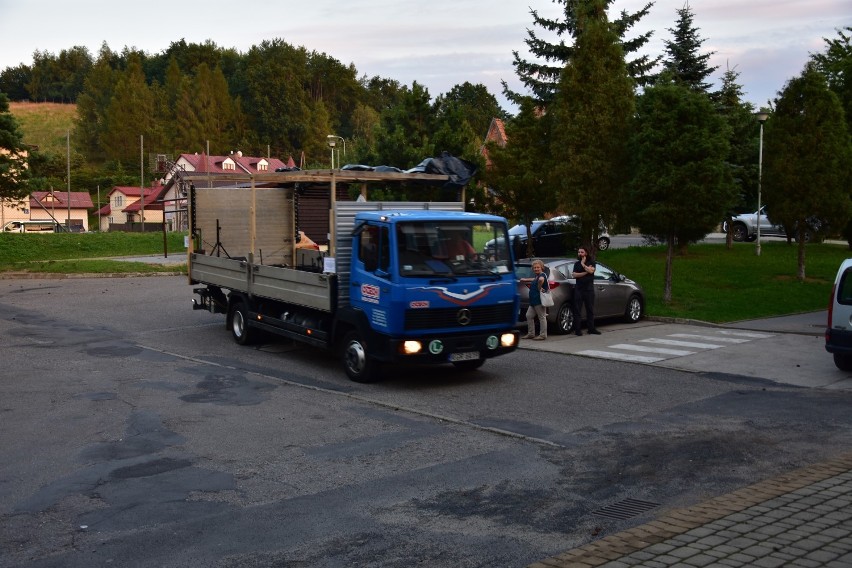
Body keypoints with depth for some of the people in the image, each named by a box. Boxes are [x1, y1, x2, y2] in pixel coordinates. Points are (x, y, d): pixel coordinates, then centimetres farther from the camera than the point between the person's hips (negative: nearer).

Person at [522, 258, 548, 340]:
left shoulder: (542, 275, -14)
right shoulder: (536, 276, 15)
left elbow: (541, 279, -38)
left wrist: (539, 288, -26)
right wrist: (525, 280, 23)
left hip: (539, 301, -10)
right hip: (533, 301, 10)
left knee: (542, 317, -2)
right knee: (529, 316, 12)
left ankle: (543, 335, 3)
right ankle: (531, 334, 19)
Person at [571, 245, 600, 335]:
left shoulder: (591, 262, 7)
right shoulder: (576, 264, 13)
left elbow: (591, 270, -13)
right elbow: (574, 274, -3)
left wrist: (583, 264, -5)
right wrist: (585, 272, -11)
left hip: (589, 289, -1)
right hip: (578, 289, 1)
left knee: (590, 310, 5)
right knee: (577, 310, -3)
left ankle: (591, 329, 12)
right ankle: (577, 329, -1)